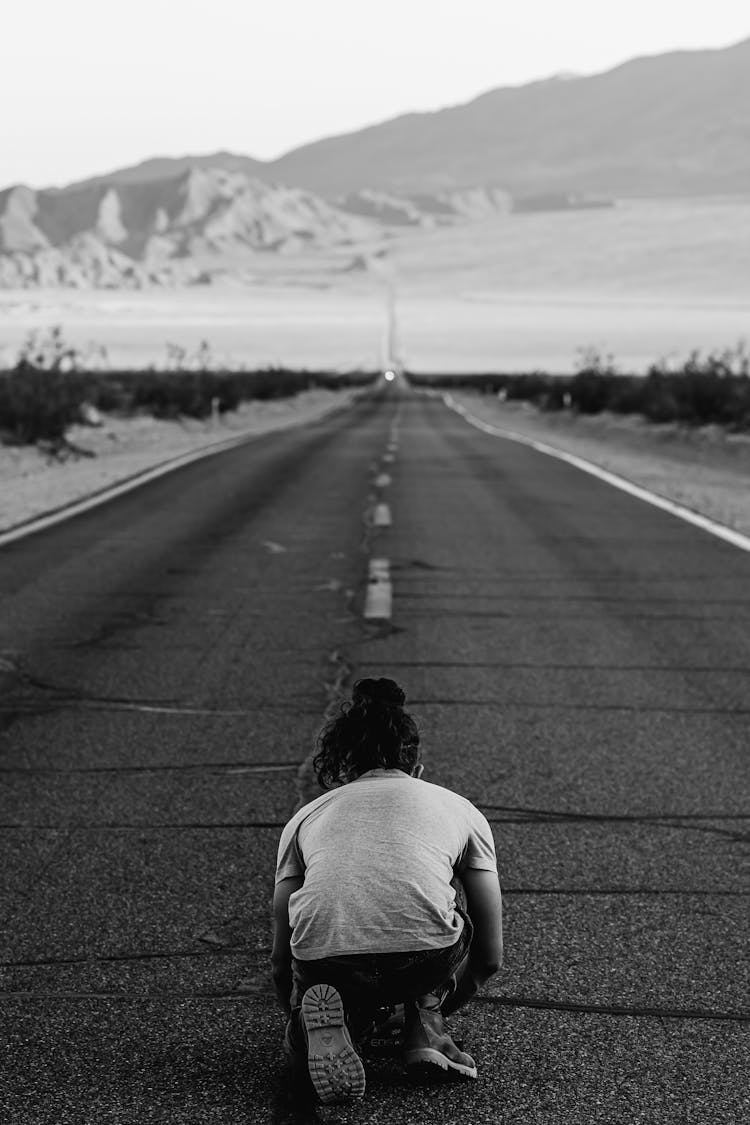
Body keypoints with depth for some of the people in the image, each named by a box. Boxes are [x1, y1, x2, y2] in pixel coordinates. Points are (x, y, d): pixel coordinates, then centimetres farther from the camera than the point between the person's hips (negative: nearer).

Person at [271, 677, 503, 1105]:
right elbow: (491, 955, 31)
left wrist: (299, 1014, 52)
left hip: (325, 963, 0)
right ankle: (424, 1024, 15)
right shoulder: (458, 809, 28)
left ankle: (327, 1020, -2)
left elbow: (282, 957, 32)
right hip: (427, 957, 0)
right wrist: (437, 1004, 50)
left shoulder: (307, 816, 29)